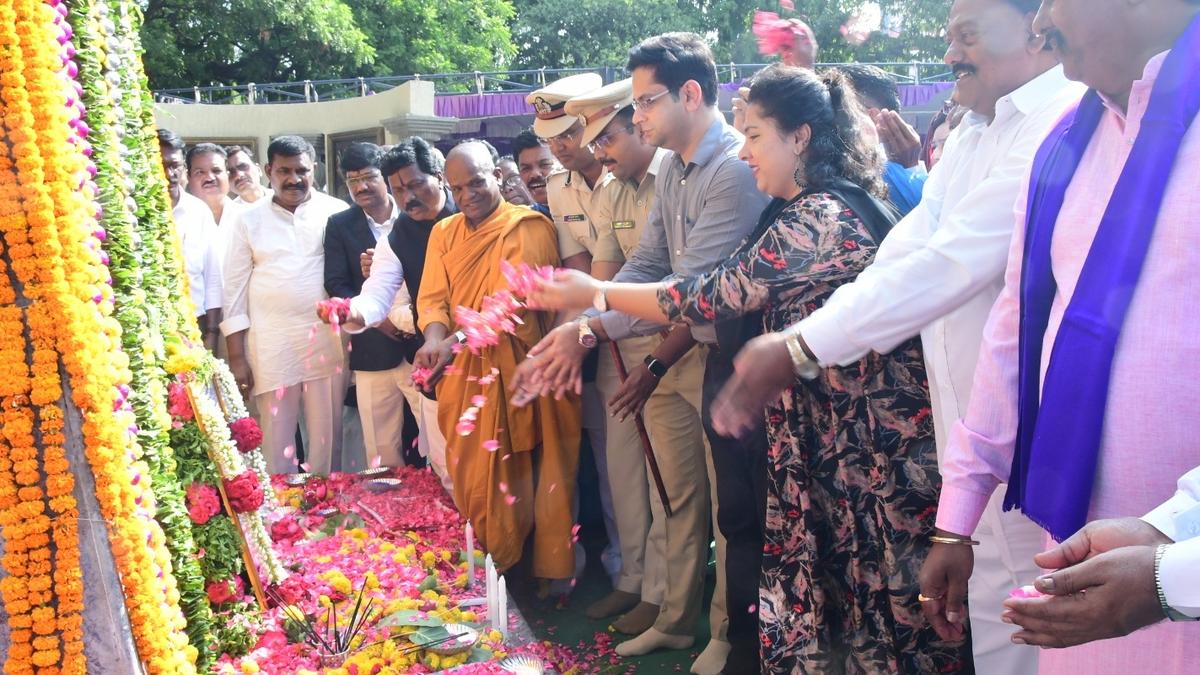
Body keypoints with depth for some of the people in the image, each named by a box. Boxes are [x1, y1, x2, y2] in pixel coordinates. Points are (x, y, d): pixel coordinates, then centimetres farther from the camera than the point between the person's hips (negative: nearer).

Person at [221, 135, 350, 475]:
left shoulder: (337, 212, 2)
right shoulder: (248, 219, 5)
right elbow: (235, 287, 5)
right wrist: (236, 356, 1)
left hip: (327, 339, 0)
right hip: (271, 345, 1)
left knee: (327, 437, 7)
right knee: (277, 439, 7)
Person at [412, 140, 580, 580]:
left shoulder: (528, 226, -4)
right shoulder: (444, 233, 14)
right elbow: (433, 297, 6)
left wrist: (458, 339, -26)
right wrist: (435, 340, -16)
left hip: (522, 370, -4)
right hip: (465, 377, 4)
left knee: (538, 477, 1)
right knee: (474, 480, 6)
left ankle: (551, 572, 14)